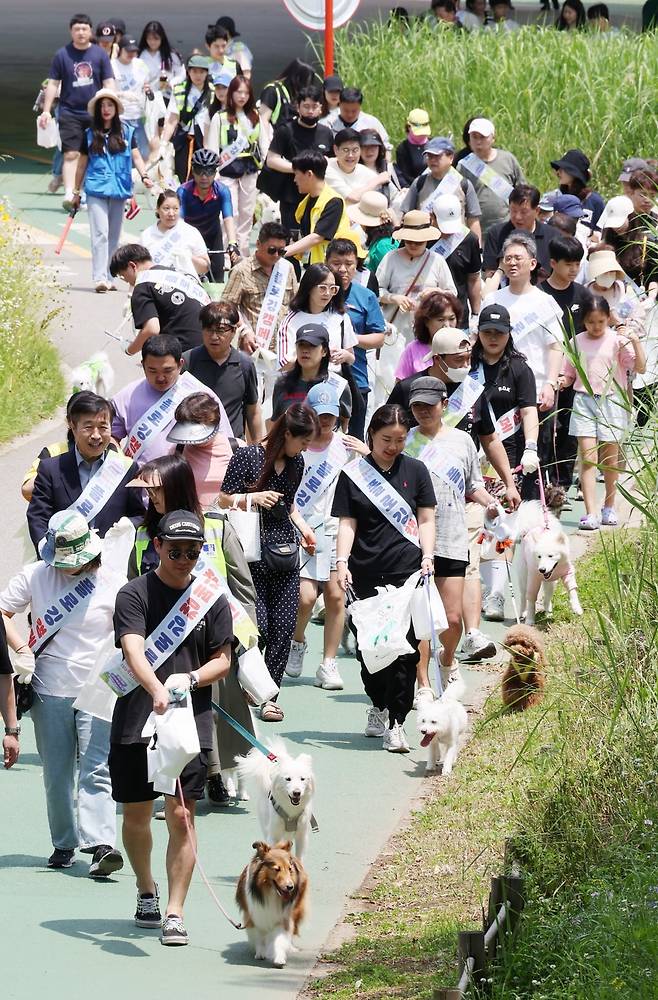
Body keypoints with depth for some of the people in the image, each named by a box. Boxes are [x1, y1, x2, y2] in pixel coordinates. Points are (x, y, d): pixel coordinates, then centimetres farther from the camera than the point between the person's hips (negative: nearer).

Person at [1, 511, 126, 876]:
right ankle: (64, 844, 20)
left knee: (95, 771, -12)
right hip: (50, 691, 2)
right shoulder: (34, 576, 1)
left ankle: (100, 844, -20)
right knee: (56, 774, 8)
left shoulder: (112, 582, -3)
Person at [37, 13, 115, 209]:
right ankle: (69, 194, -19)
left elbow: (108, 83, 6)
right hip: (70, 113, -2)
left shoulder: (99, 54, 4)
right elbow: (53, 84, 5)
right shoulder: (62, 55, 2)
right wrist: (46, 111, 1)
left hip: (95, 113, 2)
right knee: (70, 154, -12)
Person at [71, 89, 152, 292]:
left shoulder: (126, 132, 7)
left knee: (114, 235, 8)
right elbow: (82, 163, 12)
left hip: (119, 190, 2)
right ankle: (100, 277, -18)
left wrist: (144, 175, -16)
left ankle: (109, 277, 14)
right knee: (100, 233, -13)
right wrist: (76, 192, 14)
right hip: (96, 190, -2)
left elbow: (136, 156, 3)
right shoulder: (90, 135, 6)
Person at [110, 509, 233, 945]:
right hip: (135, 722, 0)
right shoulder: (135, 594, -3)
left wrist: (190, 679, -12)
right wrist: (157, 691, -35)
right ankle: (147, 891, 36)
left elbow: (223, 661, 9)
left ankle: (175, 913, -4)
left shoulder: (213, 599, 7)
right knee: (136, 816, 10)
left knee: (182, 817, -7)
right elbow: (134, 651, -17)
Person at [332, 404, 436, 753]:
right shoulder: (353, 474, 7)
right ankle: (378, 705, 30)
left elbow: (426, 520, 11)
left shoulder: (415, 471, 9)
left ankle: (396, 723, -6)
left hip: (406, 569, -1)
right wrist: (341, 561, -10)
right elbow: (347, 523, 4)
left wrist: (427, 557, -3)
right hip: (366, 573, 1)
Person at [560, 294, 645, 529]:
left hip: (612, 401, -1)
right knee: (588, 457, -9)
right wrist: (560, 382, -9)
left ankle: (609, 507, 28)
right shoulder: (577, 342, 6)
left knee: (610, 457, 8)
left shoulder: (617, 340, -1)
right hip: (584, 401, 1)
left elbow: (640, 368, -7)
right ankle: (590, 513, -15)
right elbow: (569, 375, 13)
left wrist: (635, 341, -19)